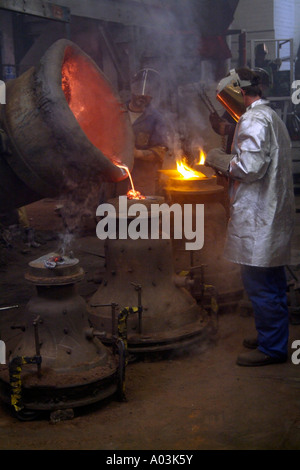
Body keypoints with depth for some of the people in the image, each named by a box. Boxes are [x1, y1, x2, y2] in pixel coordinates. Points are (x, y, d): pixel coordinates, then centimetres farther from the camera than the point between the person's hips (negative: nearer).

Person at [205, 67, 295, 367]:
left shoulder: (253, 120, -14)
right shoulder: (272, 117, 19)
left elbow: (251, 165, -23)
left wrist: (219, 159, -8)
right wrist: (226, 167, 19)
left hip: (258, 216, -11)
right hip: (270, 212, 11)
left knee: (260, 284, -3)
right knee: (270, 282, 17)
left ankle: (272, 348, 5)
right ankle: (271, 337, 29)